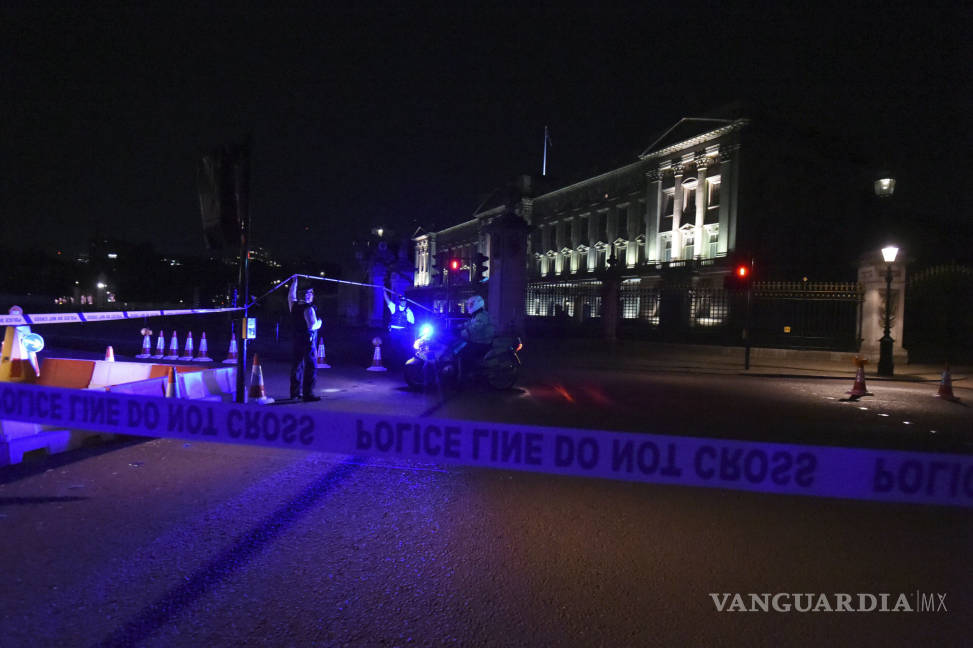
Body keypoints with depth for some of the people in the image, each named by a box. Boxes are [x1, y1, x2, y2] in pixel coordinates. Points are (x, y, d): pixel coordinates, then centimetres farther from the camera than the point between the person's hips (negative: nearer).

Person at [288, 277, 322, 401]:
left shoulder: (294, 305, 6)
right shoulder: (309, 309, -16)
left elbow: (290, 296, 28)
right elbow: (312, 326, -20)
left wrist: (294, 282, 37)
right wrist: (319, 323, 2)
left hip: (296, 340, 8)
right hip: (308, 341, -8)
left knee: (296, 365, 17)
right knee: (310, 367, -4)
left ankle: (295, 392, 27)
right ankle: (307, 394, -5)